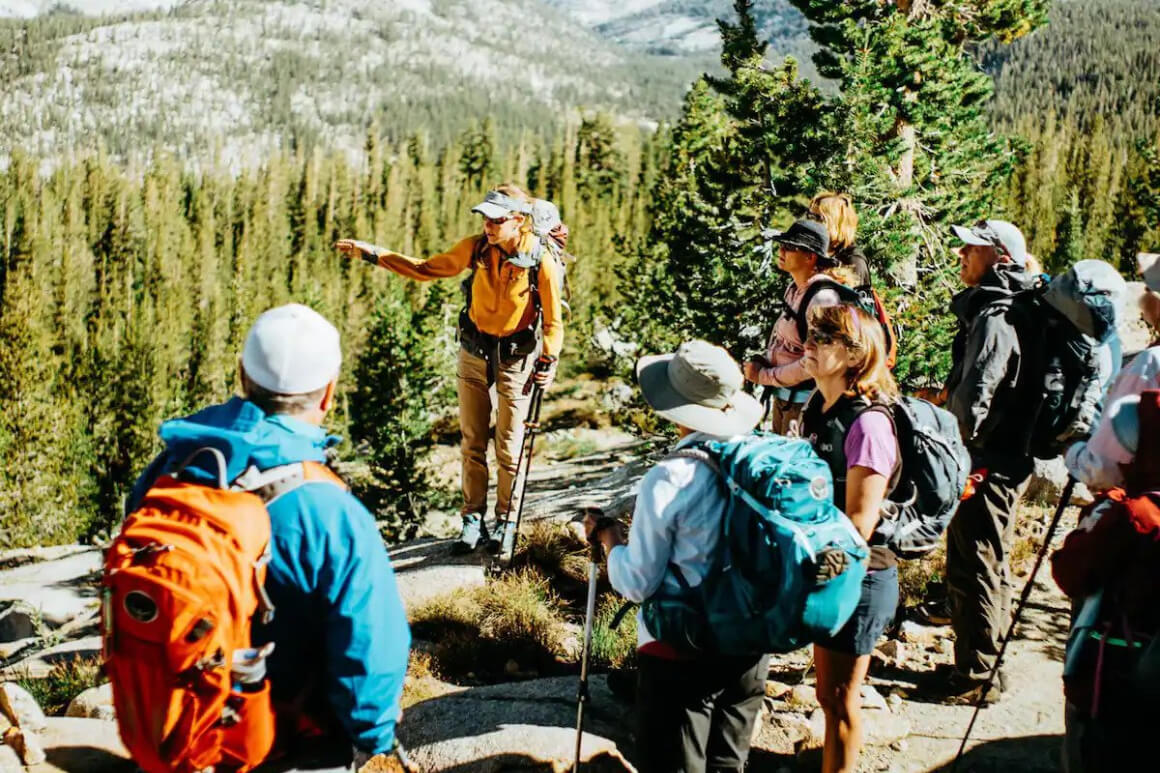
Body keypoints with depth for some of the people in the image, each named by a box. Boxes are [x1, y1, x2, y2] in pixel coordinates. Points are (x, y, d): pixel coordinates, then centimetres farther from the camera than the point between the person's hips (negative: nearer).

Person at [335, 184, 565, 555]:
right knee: (472, 444, 8)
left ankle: (505, 523, 19)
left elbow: (553, 318, -8)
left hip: (516, 358, -3)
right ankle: (473, 520, 19)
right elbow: (425, 269, 3)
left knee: (509, 448, 3)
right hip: (473, 353, 3)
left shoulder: (541, 261, -18)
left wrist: (549, 360, -16)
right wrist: (372, 254, -1)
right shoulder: (475, 248, -9)